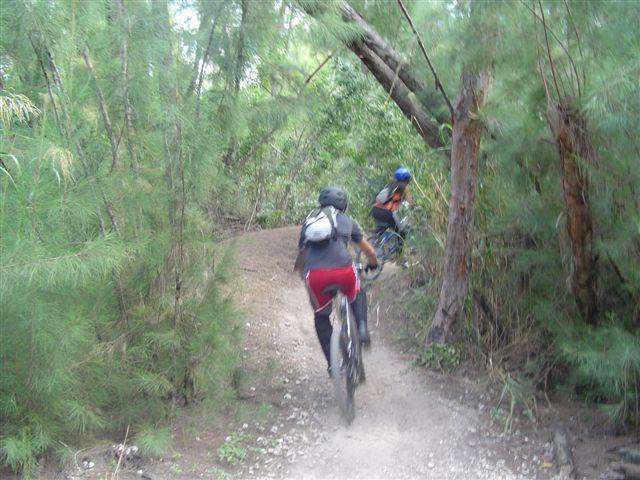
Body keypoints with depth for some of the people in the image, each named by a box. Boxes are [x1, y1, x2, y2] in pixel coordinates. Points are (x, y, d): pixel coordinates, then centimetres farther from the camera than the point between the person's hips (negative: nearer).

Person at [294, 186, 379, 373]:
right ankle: (362, 328, 15)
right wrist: (373, 264, 52)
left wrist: (300, 270, 52)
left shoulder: (309, 221, 26)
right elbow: (369, 251, 31)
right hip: (343, 271, 0)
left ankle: (332, 362, 17)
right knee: (357, 295, 35)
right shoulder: (347, 221, 23)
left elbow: (302, 254, 31)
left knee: (321, 318, 24)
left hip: (315, 276, 1)